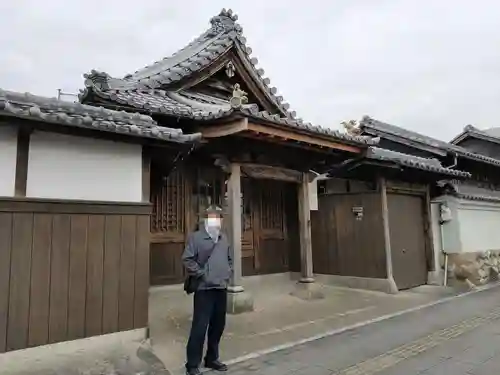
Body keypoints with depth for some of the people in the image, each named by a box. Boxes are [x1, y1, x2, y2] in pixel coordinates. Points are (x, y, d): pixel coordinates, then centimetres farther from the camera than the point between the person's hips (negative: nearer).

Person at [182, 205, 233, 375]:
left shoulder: (223, 238, 12)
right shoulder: (196, 237, -9)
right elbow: (187, 259, -14)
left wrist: (228, 273, 11)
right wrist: (201, 274, -14)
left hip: (221, 288, 7)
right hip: (204, 289, -6)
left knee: (218, 326, 14)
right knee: (200, 327, -4)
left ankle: (212, 359, 31)